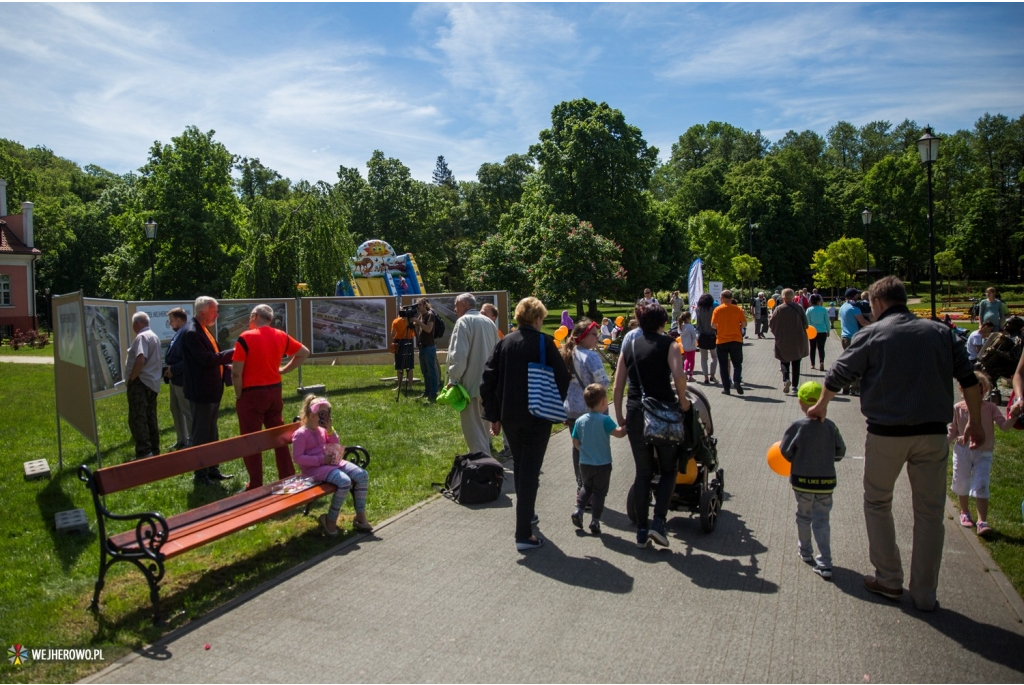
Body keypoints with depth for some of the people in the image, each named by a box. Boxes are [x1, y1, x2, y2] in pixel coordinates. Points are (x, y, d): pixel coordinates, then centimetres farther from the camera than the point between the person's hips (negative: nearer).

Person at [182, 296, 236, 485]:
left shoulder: (203, 330, 12)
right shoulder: (191, 332, -19)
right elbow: (207, 359, -26)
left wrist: (227, 367, 3)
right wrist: (233, 353, -20)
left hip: (212, 391, 10)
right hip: (201, 392, -10)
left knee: (211, 433, 18)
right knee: (200, 434, 2)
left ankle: (212, 469, 28)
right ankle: (201, 474, 12)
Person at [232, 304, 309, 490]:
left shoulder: (246, 338, -13)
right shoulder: (281, 336, 3)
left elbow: (236, 372, -16)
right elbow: (304, 352, 15)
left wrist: (238, 396, -3)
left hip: (252, 394, -5)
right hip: (275, 391, 6)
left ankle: (255, 486, 9)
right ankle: (288, 479, 21)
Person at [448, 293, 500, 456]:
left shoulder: (464, 321, -12)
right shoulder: (489, 322, 13)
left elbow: (458, 355, -21)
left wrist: (453, 379, -13)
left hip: (471, 383, -8)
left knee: (474, 427, -5)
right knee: (483, 425, 21)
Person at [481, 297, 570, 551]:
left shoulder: (504, 342, 3)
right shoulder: (544, 342, -10)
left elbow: (487, 380, 2)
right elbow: (562, 378, -12)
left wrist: (494, 416, 7)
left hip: (509, 416, 5)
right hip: (537, 417, -5)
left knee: (519, 466, 23)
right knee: (530, 472, -1)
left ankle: (526, 514, 39)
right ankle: (524, 534, -2)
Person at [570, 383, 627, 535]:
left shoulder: (580, 421, -2)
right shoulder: (604, 420, -17)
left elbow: (576, 443, 3)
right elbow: (618, 433, -26)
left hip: (585, 463, 4)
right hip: (602, 464, -4)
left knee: (587, 487, 25)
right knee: (599, 492, 9)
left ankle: (578, 510, 12)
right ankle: (595, 521, 11)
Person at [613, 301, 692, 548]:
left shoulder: (629, 346, 10)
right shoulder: (668, 344, -1)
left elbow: (618, 386, 6)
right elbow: (679, 375, -18)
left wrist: (619, 417, 13)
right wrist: (682, 400, -2)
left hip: (635, 414, 3)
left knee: (643, 472, 13)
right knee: (668, 469, 13)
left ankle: (642, 531, 15)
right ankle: (658, 522, -2)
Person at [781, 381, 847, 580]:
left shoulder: (797, 426, -14)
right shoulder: (830, 426, -7)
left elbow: (785, 451, -8)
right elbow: (840, 452, 2)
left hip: (802, 480, -1)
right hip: (826, 481, 1)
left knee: (804, 516, 19)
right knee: (822, 521, 7)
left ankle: (805, 552, 35)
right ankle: (825, 564, 1)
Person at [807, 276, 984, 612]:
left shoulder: (872, 335, -3)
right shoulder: (941, 332, 7)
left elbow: (838, 376, 0)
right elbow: (969, 380, 7)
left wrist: (821, 406, 17)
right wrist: (974, 422, 16)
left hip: (886, 433, -3)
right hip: (933, 433, 3)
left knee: (878, 503, 16)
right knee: (929, 511, 11)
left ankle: (889, 579, 20)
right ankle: (924, 593, 18)